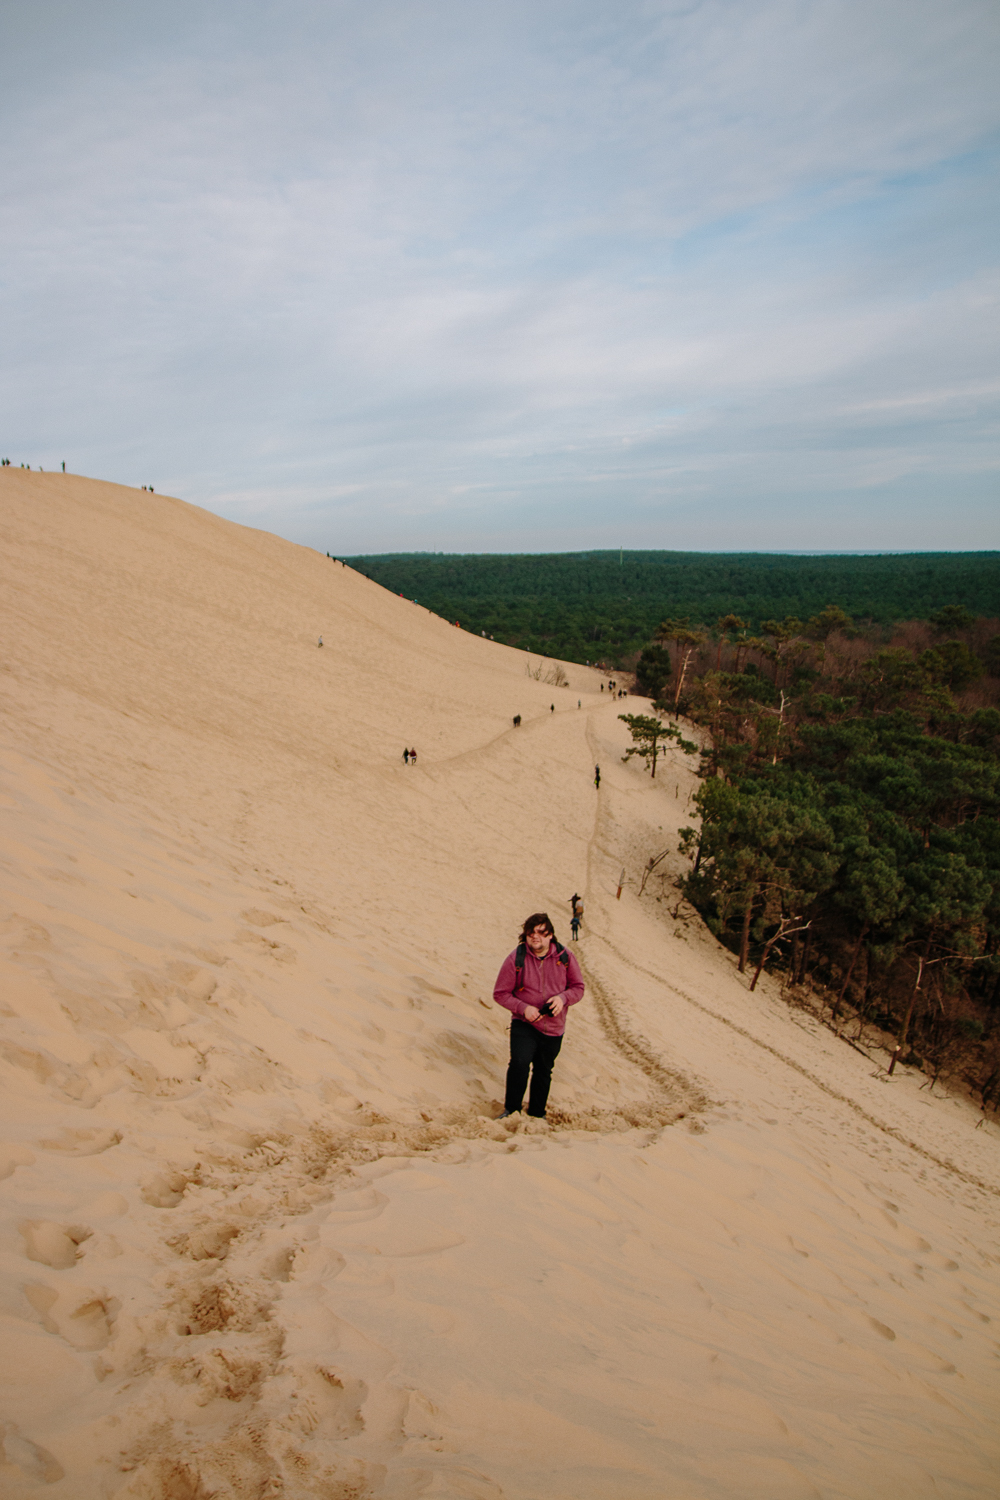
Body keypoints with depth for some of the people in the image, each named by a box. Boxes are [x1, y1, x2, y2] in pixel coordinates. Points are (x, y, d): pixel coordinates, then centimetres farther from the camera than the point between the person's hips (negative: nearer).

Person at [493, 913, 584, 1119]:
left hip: (553, 1027, 3)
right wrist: (523, 1008, -21)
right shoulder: (515, 959, -11)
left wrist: (563, 997, -18)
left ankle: (537, 1114, 40)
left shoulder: (565, 957, -5)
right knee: (520, 1063, -26)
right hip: (524, 1024, -3)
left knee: (543, 1071, 18)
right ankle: (511, 1109, -6)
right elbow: (500, 993, -6)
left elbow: (578, 987, 3)